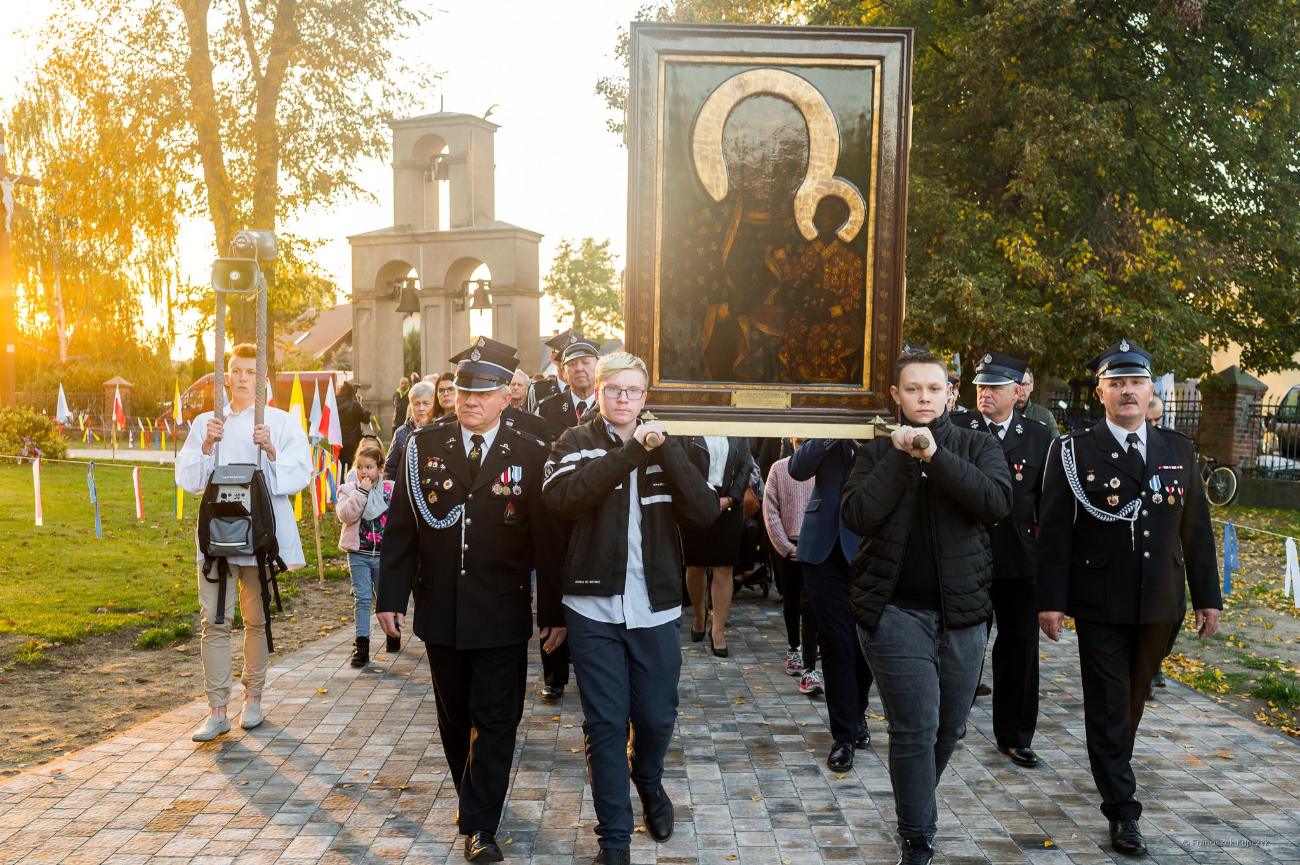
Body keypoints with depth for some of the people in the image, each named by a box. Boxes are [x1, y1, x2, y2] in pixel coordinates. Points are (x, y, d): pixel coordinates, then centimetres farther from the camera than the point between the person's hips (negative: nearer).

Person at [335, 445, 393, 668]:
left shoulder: (391, 489, 2)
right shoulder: (349, 489, 1)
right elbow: (345, 515, -15)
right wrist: (362, 491, -20)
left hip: (384, 554, 0)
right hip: (358, 554, 0)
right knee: (361, 598, 1)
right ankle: (362, 644, 5)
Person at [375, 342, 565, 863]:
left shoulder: (531, 455, -5)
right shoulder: (424, 445, 1)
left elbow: (548, 540, -4)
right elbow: (400, 526, 2)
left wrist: (554, 613, -5)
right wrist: (390, 596, -2)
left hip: (503, 615, -2)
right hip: (440, 610, 3)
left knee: (495, 721, 2)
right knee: (454, 718, 18)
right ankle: (473, 798, 38)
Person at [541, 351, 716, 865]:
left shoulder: (666, 448, 7)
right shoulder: (576, 443, 1)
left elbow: (705, 512, -8)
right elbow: (560, 496, -22)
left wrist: (666, 449, -18)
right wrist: (631, 451, -25)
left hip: (655, 609, 2)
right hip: (593, 609, -2)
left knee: (657, 718, 11)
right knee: (605, 723, 4)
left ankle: (648, 782, 44)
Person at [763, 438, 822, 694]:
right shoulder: (779, 468, 3)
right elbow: (770, 512, 1)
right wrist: (786, 546, -6)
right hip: (788, 545, 2)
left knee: (810, 605, -10)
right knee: (791, 602, 15)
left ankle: (809, 669, -11)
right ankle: (793, 648, 39)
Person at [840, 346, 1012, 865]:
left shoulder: (975, 446, 5)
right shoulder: (878, 452, 4)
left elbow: (998, 501, -14)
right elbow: (857, 515, -12)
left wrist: (935, 455, -20)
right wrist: (902, 455, -14)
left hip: (962, 611, 2)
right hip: (896, 611, -2)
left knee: (948, 726, 14)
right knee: (915, 728, -7)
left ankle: (916, 805, 40)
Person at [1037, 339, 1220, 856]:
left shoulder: (1179, 450, 7)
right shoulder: (1074, 451, -6)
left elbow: (1196, 529, 9)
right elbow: (1055, 532, -8)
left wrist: (1208, 596, 8)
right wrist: (1051, 600, -11)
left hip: (1160, 605, 4)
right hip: (1100, 605, -4)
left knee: (1134, 700, 18)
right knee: (1108, 704, 2)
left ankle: (1113, 769, 40)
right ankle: (1123, 811, 10)